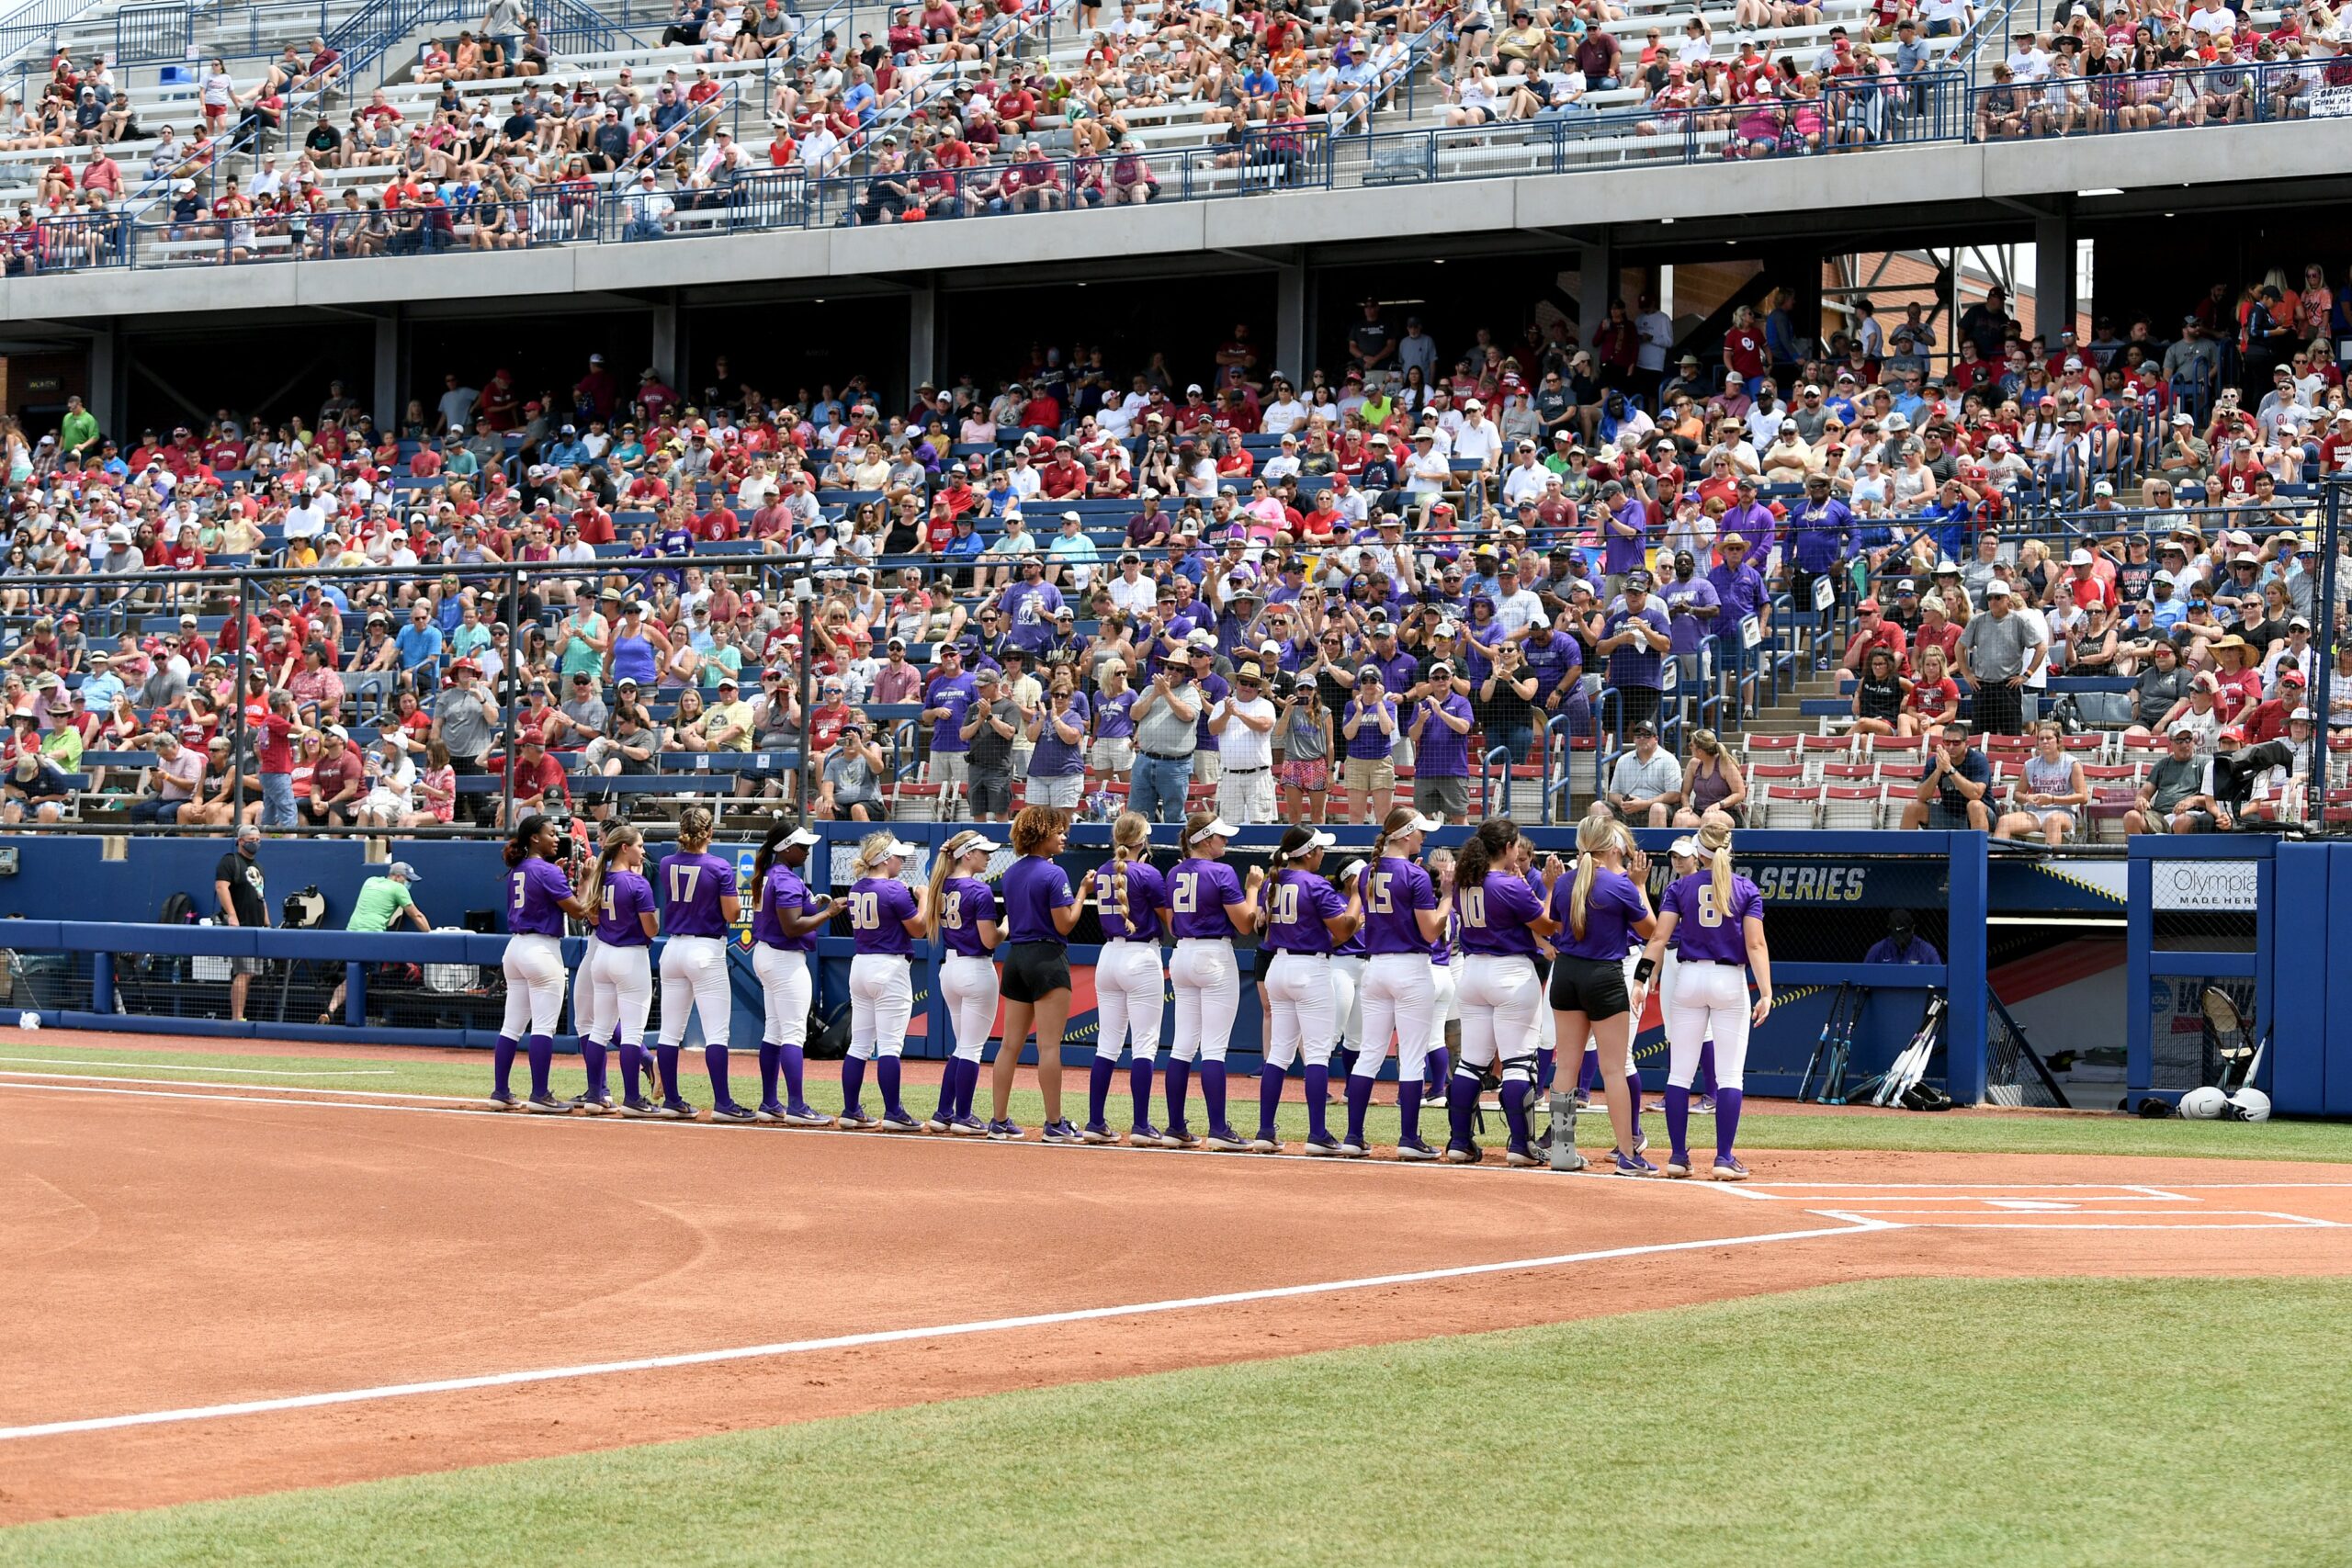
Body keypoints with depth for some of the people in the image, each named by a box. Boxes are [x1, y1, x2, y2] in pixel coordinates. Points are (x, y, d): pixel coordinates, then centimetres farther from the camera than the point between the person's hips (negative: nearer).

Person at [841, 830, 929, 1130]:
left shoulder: (856, 889, 8)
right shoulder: (895, 890, -14)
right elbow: (918, 929, -9)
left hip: (859, 965, 8)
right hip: (889, 968, -8)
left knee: (859, 1044, 10)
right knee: (889, 1045, -6)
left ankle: (851, 1111, 11)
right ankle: (892, 1113, -6)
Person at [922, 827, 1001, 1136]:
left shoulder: (942, 887, 7)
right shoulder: (979, 891, -15)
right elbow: (989, 940, -16)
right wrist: (1008, 927, 2)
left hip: (949, 968, 8)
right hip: (976, 969, -8)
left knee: (963, 1046, 17)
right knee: (972, 1048, 0)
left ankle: (943, 1114, 14)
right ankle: (962, 1117, 2)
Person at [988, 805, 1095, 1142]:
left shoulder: (1011, 873, 11)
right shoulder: (1053, 874, -13)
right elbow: (1064, 925, -14)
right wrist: (1083, 892, -3)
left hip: (1015, 957, 8)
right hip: (1047, 958, -8)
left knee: (1011, 1044, 9)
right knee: (1049, 1045, -6)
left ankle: (999, 1120, 10)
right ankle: (1054, 1124, -5)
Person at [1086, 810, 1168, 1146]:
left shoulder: (1103, 874, 6)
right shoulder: (1148, 875, -13)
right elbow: (1171, 919, -7)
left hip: (1108, 955, 6)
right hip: (1142, 958, -6)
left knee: (1107, 1046, 10)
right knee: (1144, 1045, -4)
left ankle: (1095, 1123, 8)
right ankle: (1141, 1127, -7)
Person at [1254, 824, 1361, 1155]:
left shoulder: (1272, 883, 8)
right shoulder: (1316, 885, -14)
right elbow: (1343, 930, -16)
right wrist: (1355, 894, -2)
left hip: (1277, 966, 7)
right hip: (1311, 969, -7)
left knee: (1279, 1052, 10)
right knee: (1317, 1052, -5)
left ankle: (1265, 1131, 8)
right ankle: (1317, 1135, -10)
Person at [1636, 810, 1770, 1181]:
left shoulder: (1681, 887, 1)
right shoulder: (1747, 890, -1)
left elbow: (1658, 937, -7)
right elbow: (1756, 945, -9)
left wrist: (1640, 980, -9)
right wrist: (1765, 993, -13)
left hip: (1688, 978, 1)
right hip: (1730, 981, -1)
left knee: (1680, 1073, 6)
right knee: (1730, 1074, 1)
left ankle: (1678, 1156, 5)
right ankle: (1724, 1158, -5)